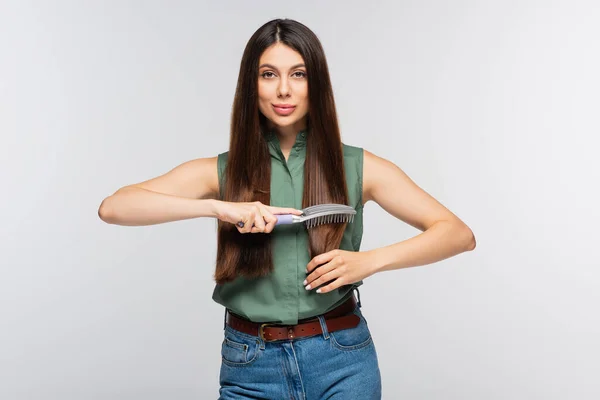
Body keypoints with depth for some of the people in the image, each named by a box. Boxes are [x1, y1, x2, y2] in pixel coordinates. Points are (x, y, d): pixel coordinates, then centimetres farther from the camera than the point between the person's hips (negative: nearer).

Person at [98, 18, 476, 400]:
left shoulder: (357, 168, -2)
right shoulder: (220, 173, -1)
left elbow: (459, 234, -4)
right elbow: (112, 207, -12)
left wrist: (370, 260, -19)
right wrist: (217, 207, -24)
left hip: (342, 362, 0)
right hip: (250, 369, 1)